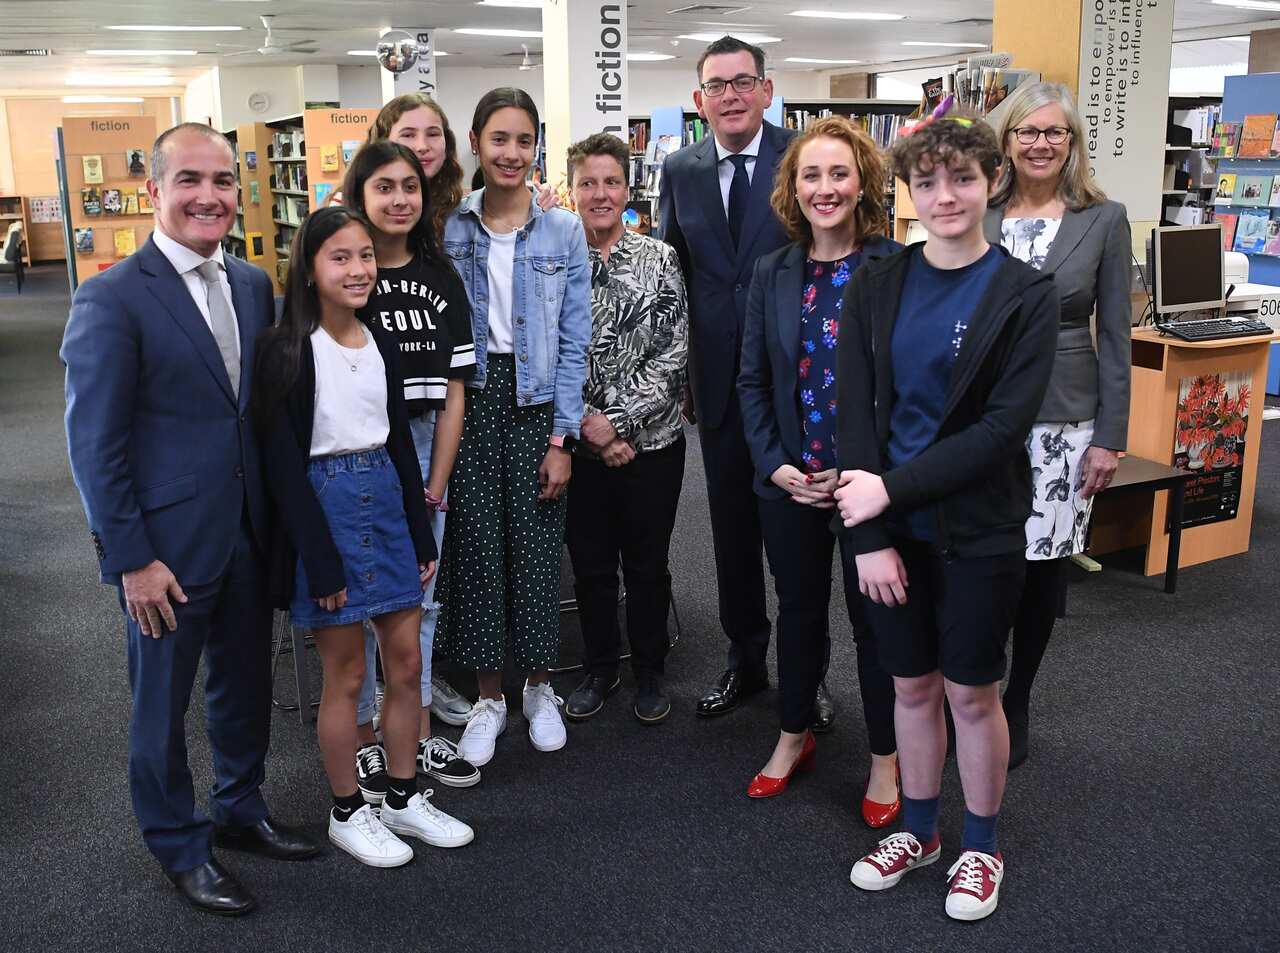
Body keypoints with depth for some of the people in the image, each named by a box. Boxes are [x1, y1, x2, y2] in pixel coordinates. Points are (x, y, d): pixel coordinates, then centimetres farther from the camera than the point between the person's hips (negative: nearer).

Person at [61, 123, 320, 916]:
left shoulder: (255, 285, 4)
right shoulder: (112, 299, -14)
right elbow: (95, 442, -13)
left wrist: (276, 516, 7)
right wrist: (132, 558, -14)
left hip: (250, 533, 6)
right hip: (168, 544, -6)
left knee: (246, 682, 20)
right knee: (163, 702, 12)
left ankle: (241, 808, 42)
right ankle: (178, 844, 33)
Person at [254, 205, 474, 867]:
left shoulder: (380, 343, 8)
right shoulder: (287, 350, -11)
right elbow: (283, 463, -13)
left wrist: (422, 535, 10)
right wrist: (321, 559, -16)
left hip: (386, 501, 6)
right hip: (323, 508, -6)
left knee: (407, 663, 11)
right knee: (345, 675, 5)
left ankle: (403, 800, 27)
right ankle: (347, 813, 23)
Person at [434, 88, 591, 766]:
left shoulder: (563, 231, 1)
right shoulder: (449, 228, 4)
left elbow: (573, 340, -1)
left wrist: (562, 437, -6)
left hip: (536, 402, -1)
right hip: (468, 398, 1)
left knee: (537, 543, 5)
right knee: (474, 543, 4)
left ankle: (539, 689, 25)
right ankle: (488, 697, 20)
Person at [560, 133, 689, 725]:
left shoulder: (660, 260, -1)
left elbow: (673, 354, -8)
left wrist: (620, 423, -14)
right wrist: (591, 425, -14)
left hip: (651, 444, -1)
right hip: (579, 446, 1)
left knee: (647, 564, 11)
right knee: (590, 564, 13)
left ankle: (649, 672, 28)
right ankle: (598, 669, 31)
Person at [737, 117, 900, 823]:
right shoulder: (772, 273, 3)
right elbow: (753, 380, 6)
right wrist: (776, 465, -5)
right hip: (789, 483, 4)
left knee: (875, 618, 10)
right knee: (799, 610, 19)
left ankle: (885, 758, 30)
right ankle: (793, 737, 39)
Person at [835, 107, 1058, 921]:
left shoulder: (1026, 294, -8)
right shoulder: (877, 287, 0)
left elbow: (1004, 426, -15)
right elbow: (857, 412, -5)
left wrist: (892, 490, -19)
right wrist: (870, 536, -12)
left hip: (979, 530, -2)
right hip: (891, 525, 3)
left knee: (972, 693, 10)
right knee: (912, 684, 15)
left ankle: (981, 847, 32)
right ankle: (918, 829, 36)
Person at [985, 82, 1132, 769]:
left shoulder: (1105, 220, 1)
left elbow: (1114, 335, 1)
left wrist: (1111, 436, -2)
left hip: (1062, 422, -1)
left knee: (1043, 569, 6)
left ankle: (1016, 704, 27)